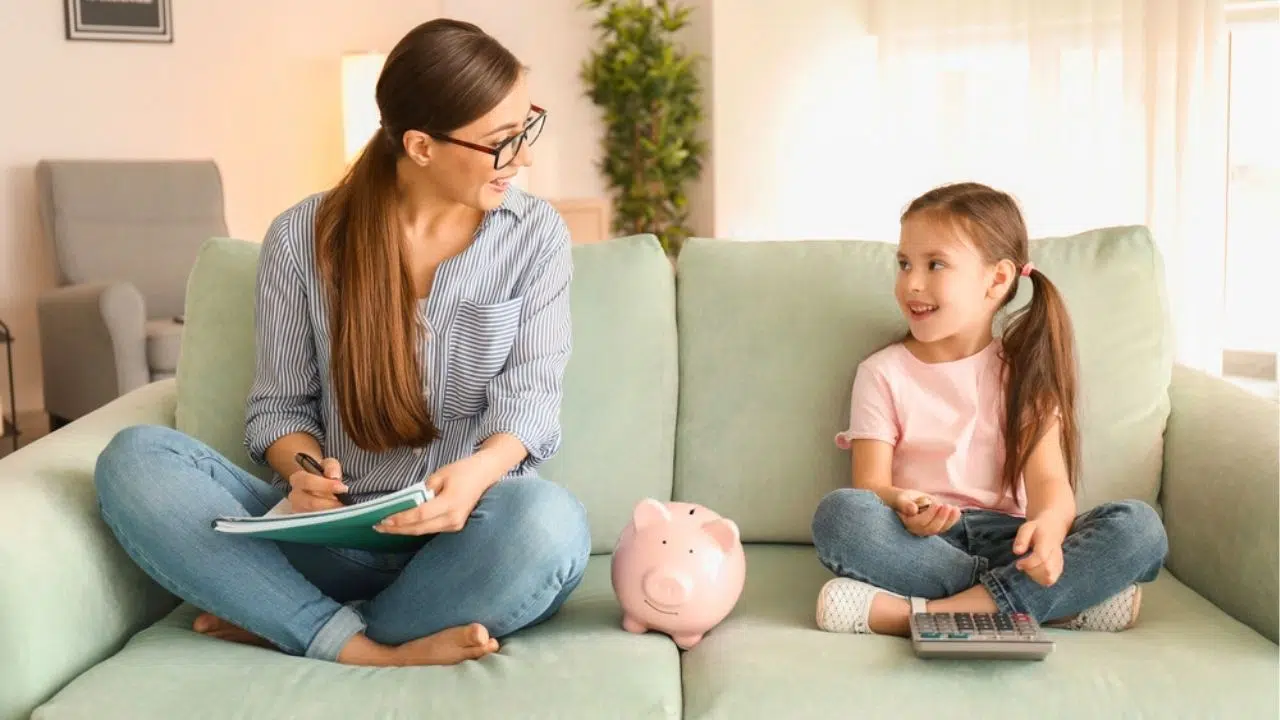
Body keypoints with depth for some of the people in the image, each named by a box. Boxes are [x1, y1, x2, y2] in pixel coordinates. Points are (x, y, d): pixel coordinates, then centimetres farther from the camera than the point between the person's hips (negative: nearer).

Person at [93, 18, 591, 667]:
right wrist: (303, 470, -22)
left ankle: (284, 628, -19)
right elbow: (279, 404, 3)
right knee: (134, 458, -21)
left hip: (470, 533, 0)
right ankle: (369, 651, -30)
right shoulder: (303, 237, 0)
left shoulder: (536, 234, 1)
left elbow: (530, 398, -6)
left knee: (550, 523, -37)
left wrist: (479, 471, -29)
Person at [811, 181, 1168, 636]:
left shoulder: (1024, 371, 8)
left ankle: (919, 612, -33)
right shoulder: (882, 373, 6)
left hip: (1005, 538, 2)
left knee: (1140, 527, -22)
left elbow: (1049, 479, -5)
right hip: (919, 543, -1)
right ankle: (1068, 599, -28)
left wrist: (1048, 526, -30)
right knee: (841, 514, -33)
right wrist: (902, 506, -29)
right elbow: (870, 485, -4)